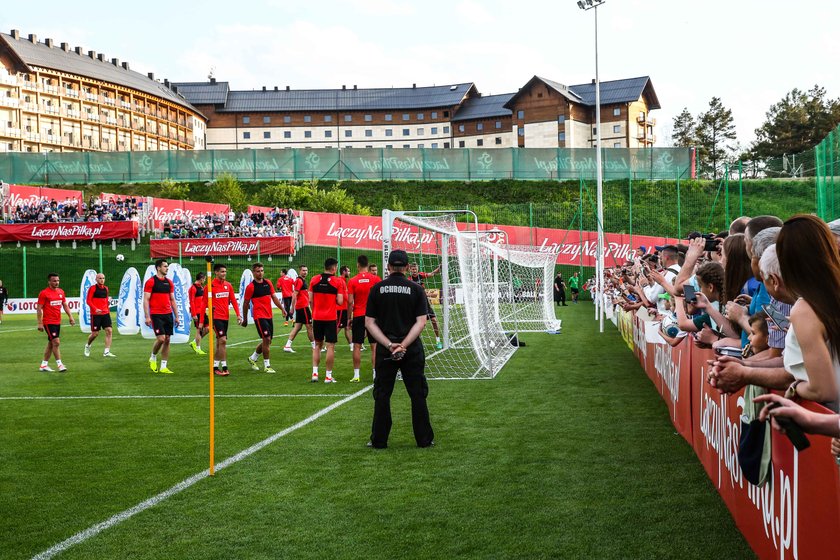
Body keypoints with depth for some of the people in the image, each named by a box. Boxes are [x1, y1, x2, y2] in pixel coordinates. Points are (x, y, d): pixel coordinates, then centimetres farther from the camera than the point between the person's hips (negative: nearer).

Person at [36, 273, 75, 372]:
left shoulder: (61, 291, 9)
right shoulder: (44, 293, -10)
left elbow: (65, 305, 17)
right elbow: (39, 308, -10)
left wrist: (70, 317, 8)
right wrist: (40, 323, -14)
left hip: (57, 322, 7)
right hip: (48, 322, -7)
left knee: (51, 343, 11)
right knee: (56, 342, -12)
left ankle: (44, 365, 19)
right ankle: (59, 364, -8)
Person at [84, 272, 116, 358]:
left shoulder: (106, 288, 12)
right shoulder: (92, 288, -5)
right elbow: (88, 300, -9)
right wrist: (95, 309, -21)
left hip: (105, 313, 5)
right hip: (95, 314, -5)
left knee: (109, 331, -8)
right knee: (95, 333, 0)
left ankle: (106, 352, -6)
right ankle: (87, 346, 31)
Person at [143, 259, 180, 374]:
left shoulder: (169, 282, 13)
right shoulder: (151, 282, -5)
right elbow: (146, 300, -7)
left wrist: (177, 316, 12)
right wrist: (147, 316, -14)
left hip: (168, 314, 6)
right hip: (156, 315, -6)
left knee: (167, 340, 4)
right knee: (161, 338, -15)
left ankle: (163, 367, 9)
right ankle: (153, 358, 13)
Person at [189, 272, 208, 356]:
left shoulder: (201, 287, 15)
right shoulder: (193, 288, -12)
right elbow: (192, 302, -16)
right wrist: (194, 314, -19)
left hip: (202, 311, 9)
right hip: (197, 312, -9)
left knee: (207, 328, 7)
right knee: (199, 329, -5)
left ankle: (194, 343, 20)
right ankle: (198, 349, 3)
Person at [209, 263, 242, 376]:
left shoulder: (228, 285, 8)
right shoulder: (211, 286, -7)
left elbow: (233, 300, 11)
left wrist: (238, 314, 0)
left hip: (225, 317, 6)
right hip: (216, 317, -6)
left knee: (219, 342, 12)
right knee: (223, 340, -14)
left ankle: (215, 367, 21)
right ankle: (224, 367, -11)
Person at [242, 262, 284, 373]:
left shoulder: (268, 283, 10)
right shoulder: (251, 287, -6)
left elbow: (274, 297, 14)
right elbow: (245, 303, 0)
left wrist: (282, 309, 4)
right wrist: (245, 319, 4)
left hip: (269, 316, 7)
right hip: (259, 316, -7)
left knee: (267, 341, 12)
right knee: (266, 339, -14)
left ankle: (252, 358, 33)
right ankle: (267, 366, -5)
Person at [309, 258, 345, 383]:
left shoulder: (314, 279, 2)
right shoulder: (338, 281, -7)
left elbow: (310, 299, 3)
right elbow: (340, 301, -10)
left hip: (317, 317, 3)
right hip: (331, 318, -3)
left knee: (317, 345, 15)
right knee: (330, 346, 2)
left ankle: (315, 372, 8)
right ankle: (328, 375, 3)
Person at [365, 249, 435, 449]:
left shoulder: (377, 289, 0)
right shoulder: (416, 289, -2)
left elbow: (369, 322, -4)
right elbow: (421, 322, -9)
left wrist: (389, 345, -10)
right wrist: (404, 345, -13)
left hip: (385, 350, 1)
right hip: (412, 350, 0)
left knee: (382, 395, 8)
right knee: (417, 395, 8)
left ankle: (379, 440, 11)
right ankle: (424, 439, 12)